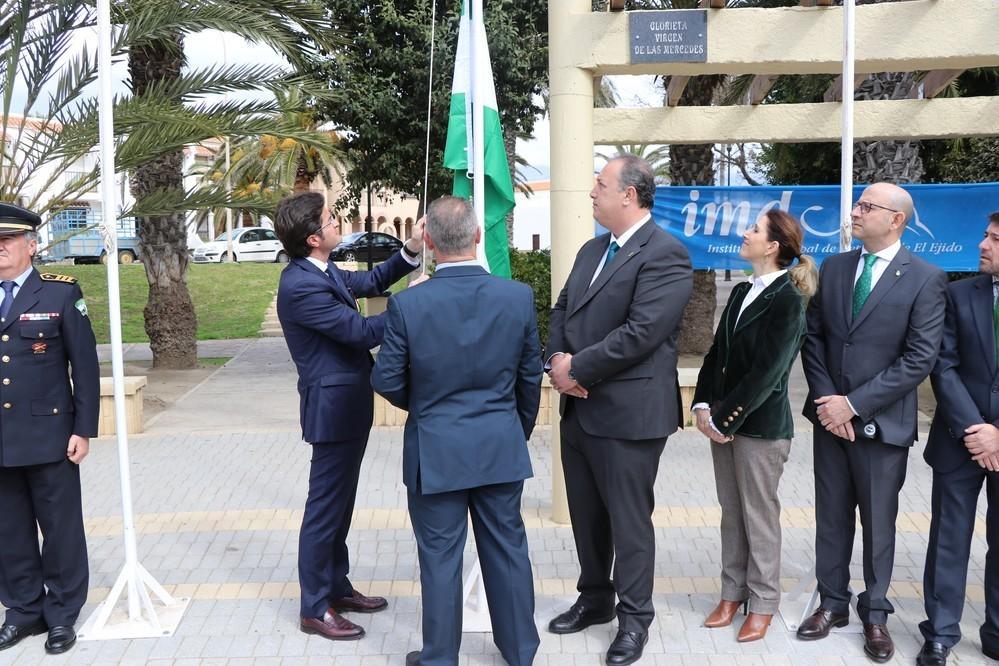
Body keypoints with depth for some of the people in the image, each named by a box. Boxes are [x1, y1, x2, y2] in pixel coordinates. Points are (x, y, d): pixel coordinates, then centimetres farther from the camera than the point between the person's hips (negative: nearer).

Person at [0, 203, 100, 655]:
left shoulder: (61, 294, -3)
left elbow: (86, 366, -4)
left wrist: (83, 429, -8)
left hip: (48, 437, -4)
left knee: (60, 528, 6)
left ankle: (62, 614, 19)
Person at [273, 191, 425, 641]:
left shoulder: (322, 272, 6)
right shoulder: (300, 286, -23)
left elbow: (370, 282, 18)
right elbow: (360, 330, -23)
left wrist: (411, 251, 5)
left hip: (348, 404, 10)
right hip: (334, 408, -10)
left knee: (339, 504, 19)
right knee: (325, 507, 1)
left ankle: (336, 587, 34)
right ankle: (315, 608, 14)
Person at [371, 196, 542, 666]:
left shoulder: (407, 305, -16)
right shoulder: (519, 297, -9)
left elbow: (387, 381, -7)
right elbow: (531, 377, 2)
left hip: (435, 452, -2)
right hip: (502, 449, 3)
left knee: (440, 557, 10)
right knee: (507, 549, 16)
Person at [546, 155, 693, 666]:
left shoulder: (665, 254, -14)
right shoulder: (591, 250, 14)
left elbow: (641, 332, -23)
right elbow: (561, 311, 14)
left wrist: (578, 368, -17)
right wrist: (558, 361, -5)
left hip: (628, 412, -8)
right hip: (579, 408, 8)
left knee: (628, 518, 5)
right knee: (585, 514, 19)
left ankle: (634, 617, 22)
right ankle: (594, 599, 37)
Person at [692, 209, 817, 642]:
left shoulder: (788, 300, -13)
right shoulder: (741, 292, 10)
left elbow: (767, 371, -17)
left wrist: (724, 419, -15)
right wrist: (703, 405, -1)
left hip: (761, 424, -7)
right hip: (722, 419, 7)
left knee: (759, 516, 5)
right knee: (731, 512, 14)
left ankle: (762, 604, 19)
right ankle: (733, 593, 27)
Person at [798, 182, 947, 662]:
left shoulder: (925, 279, -9)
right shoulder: (833, 268, 5)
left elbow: (920, 358, -14)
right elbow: (812, 336, 6)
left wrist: (855, 404, -17)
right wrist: (827, 398, -7)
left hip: (882, 421, -4)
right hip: (830, 416, 4)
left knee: (878, 523, 9)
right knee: (832, 517, 12)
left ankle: (875, 614, 25)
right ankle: (833, 603, 27)